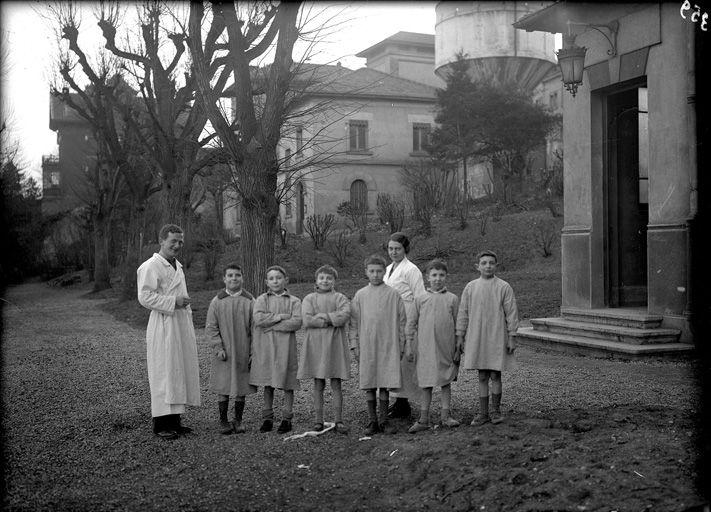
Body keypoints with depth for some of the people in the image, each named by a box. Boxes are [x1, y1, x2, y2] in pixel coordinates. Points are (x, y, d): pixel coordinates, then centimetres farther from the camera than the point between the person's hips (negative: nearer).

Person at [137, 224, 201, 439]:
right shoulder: (150, 266, -10)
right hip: (163, 326, -9)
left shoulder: (177, 266, 18)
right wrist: (173, 302, -20)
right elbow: (145, 296, -18)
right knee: (164, 374, -6)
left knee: (180, 371, 9)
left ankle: (174, 420, 17)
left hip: (182, 324, 9)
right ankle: (161, 424, 0)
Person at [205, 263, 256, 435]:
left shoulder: (249, 301, 1)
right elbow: (210, 327, 0)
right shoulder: (217, 301, -1)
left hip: (243, 354, 1)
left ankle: (238, 421, 19)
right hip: (223, 353, -1)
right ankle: (223, 421, 14)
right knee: (223, 388, 3)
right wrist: (218, 348, -10)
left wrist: (253, 352, -2)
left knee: (241, 388, 7)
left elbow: (254, 328, 2)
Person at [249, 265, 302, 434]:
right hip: (265, 346, 1)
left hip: (285, 346, -1)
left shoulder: (294, 301, 3)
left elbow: (296, 322, -12)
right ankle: (267, 418, 17)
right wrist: (280, 316, -12)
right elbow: (258, 318, -10)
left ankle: (287, 418, 12)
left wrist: (271, 325, -12)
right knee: (267, 384, 7)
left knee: (287, 384, 3)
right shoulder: (262, 299, 7)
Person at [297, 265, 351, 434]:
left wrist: (323, 316, -12)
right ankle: (318, 420, 14)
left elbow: (345, 316, -13)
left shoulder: (340, 298, 6)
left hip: (334, 344, -1)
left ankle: (338, 420, 7)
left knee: (336, 384, 1)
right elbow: (307, 321, -10)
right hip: (315, 344, 1)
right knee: (318, 385, 6)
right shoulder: (309, 299, 6)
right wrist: (332, 320, -10)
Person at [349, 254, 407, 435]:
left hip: (388, 346, -1)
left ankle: (384, 419, 14)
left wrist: (401, 344, 4)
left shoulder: (393, 294, 2)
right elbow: (354, 322, 7)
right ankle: (372, 420, 13)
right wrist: (354, 344, 2)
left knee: (385, 383, 2)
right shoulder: (360, 295, 5)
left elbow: (401, 321, 5)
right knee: (368, 384, 4)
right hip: (366, 346, 1)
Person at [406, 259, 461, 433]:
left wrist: (458, 348, 3)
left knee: (446, 381, 7)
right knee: (426, 383, 5)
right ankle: (424, 420, 11)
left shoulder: (452, 299, 3)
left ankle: (446, 415, 17)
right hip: (425, 346, 0)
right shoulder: (420, 299, 3)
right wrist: (409, 345, 2)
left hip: (446, 347, 0)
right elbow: (411, 323, 6)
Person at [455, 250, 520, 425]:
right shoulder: (470, 287, 3)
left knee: (495, 375, 3)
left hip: (497, 338, -2)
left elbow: (511, 313, -1)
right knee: (482, 377, 7)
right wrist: (460, 336, 7)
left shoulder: (504, 287, -3)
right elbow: (463, 313, 8)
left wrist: (511, 337, -3)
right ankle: (483, 413, 15)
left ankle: (495, 410, 18)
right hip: (476, 338, 2)